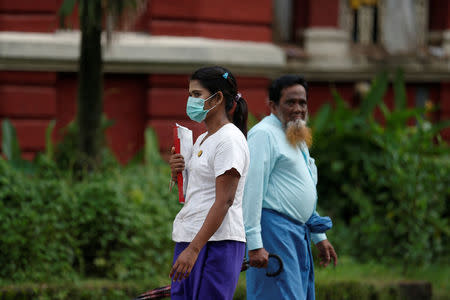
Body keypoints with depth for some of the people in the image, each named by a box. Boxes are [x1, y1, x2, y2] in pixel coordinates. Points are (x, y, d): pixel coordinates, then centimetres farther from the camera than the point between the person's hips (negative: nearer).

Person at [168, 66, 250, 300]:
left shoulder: (229, 140, -11)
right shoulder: (202, 140, 18)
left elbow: (224, 202, -18)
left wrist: (193, 249, -22)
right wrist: (177, 172, 3)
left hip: (217, 243, -9)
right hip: (189, 240, 9)